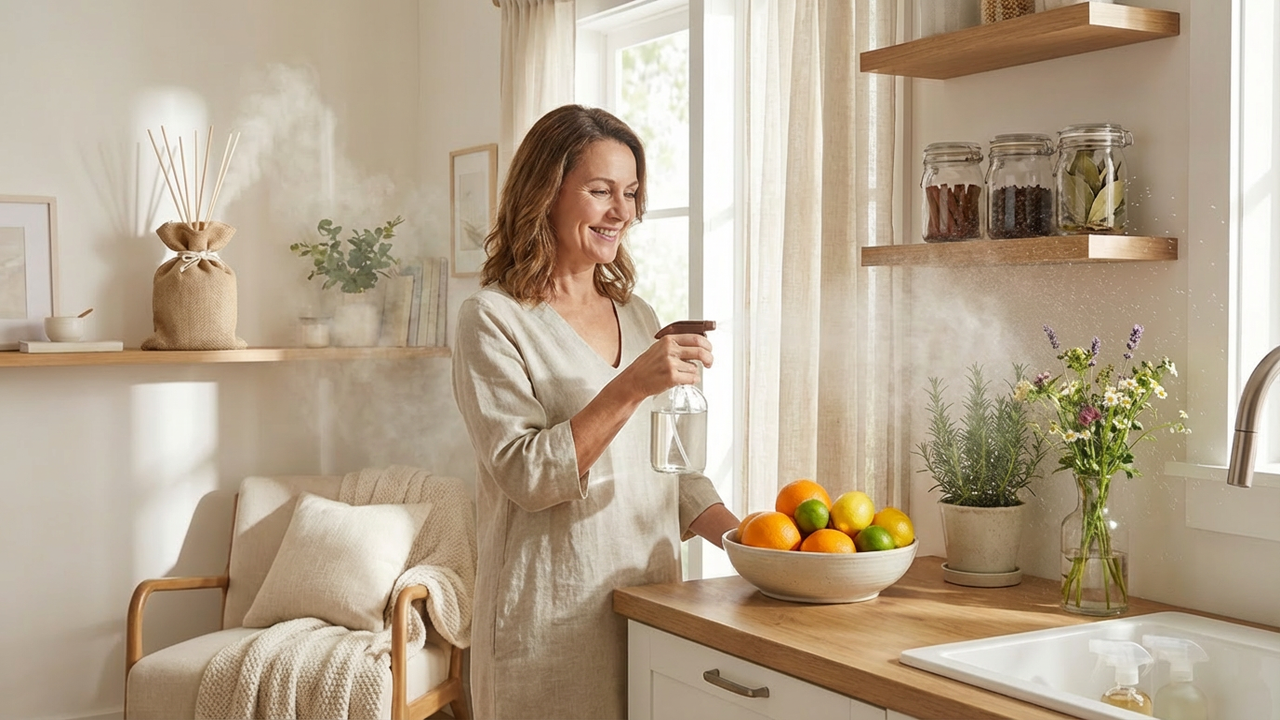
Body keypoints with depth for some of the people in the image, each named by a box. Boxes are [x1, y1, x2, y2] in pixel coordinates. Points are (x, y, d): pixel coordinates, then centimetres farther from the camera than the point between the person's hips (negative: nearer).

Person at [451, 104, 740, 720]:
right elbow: (525, 474, -16)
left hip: (650, 607, 6)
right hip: (552, 619, -5)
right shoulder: (492, 320, -7)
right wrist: (631, 387, -25)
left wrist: (742, 537, 0)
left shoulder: (638, 317, 13)